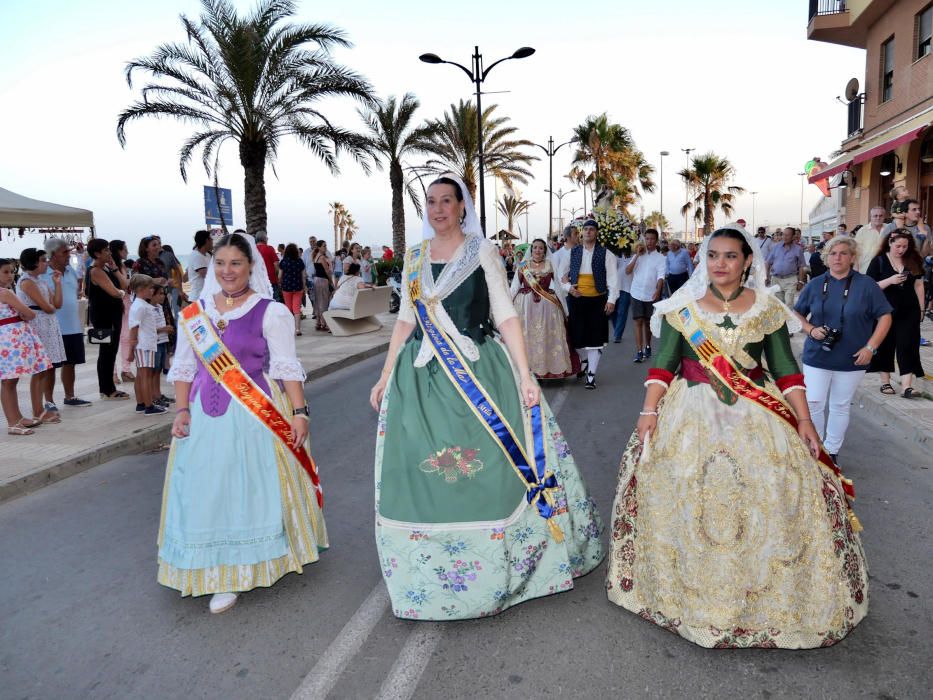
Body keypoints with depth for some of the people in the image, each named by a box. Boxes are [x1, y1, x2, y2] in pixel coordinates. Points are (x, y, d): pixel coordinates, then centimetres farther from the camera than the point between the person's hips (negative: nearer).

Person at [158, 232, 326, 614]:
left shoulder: (271, 312, -5)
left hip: (256, 414, -4)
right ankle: (224, 578, 20)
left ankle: (261, 564, 20)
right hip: (206, 416, 4)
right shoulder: (194, 313, 9)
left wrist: (299, 412, -13)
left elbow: (286, 367, -6)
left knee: (255, 488, 2)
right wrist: (182, 410, 0)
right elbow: (183, 368, 11)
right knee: (209, 491, 6)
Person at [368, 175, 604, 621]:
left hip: (480, 372, -3)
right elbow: (406, 320, 15)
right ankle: (432, 574, 22)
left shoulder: (482, 251, 1)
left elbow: (506, 316, -4)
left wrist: (525, 376, -11)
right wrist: (385, 377, 11)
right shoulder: (414, 258, 12)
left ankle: (493, 568, 21)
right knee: (423, 474, 3)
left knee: (487, 468, -1)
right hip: (421, 379, 3)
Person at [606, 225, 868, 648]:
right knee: (685, 495, -9)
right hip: (692, 416, -1)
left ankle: (768, 596, 13)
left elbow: (786, 368, 5)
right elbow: (663, 364, 0)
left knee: (772, 496, -8)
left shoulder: (768, 310, 6)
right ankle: (688, 591, 11)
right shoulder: (682, 308, 3)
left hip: (756, 417, 1)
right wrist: (648, 413, -9)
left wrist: (804, 420, -2)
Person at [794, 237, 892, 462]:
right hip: (817, 357, 1)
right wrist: (811, 330, -8)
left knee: (840, 407, 10)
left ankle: (831, 452, 24)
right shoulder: (815, 285, 3)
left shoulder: (866, 285, -3)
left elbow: (885, 317, 0)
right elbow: (798, 314, 12)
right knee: (814, 404, -1)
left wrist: (870, 347, -10)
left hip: (852, 359, -1)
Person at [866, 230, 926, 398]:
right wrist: (890, 280, -23)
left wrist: (921, 309, 8)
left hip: (909, 312, 2)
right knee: (885, 346, 7)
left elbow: (918, 285, 10)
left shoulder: (913, 261, 5)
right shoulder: (879, 261, -4)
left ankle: (906, 386, -7)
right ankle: (885, 382, 20)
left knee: (908, 346, -4)